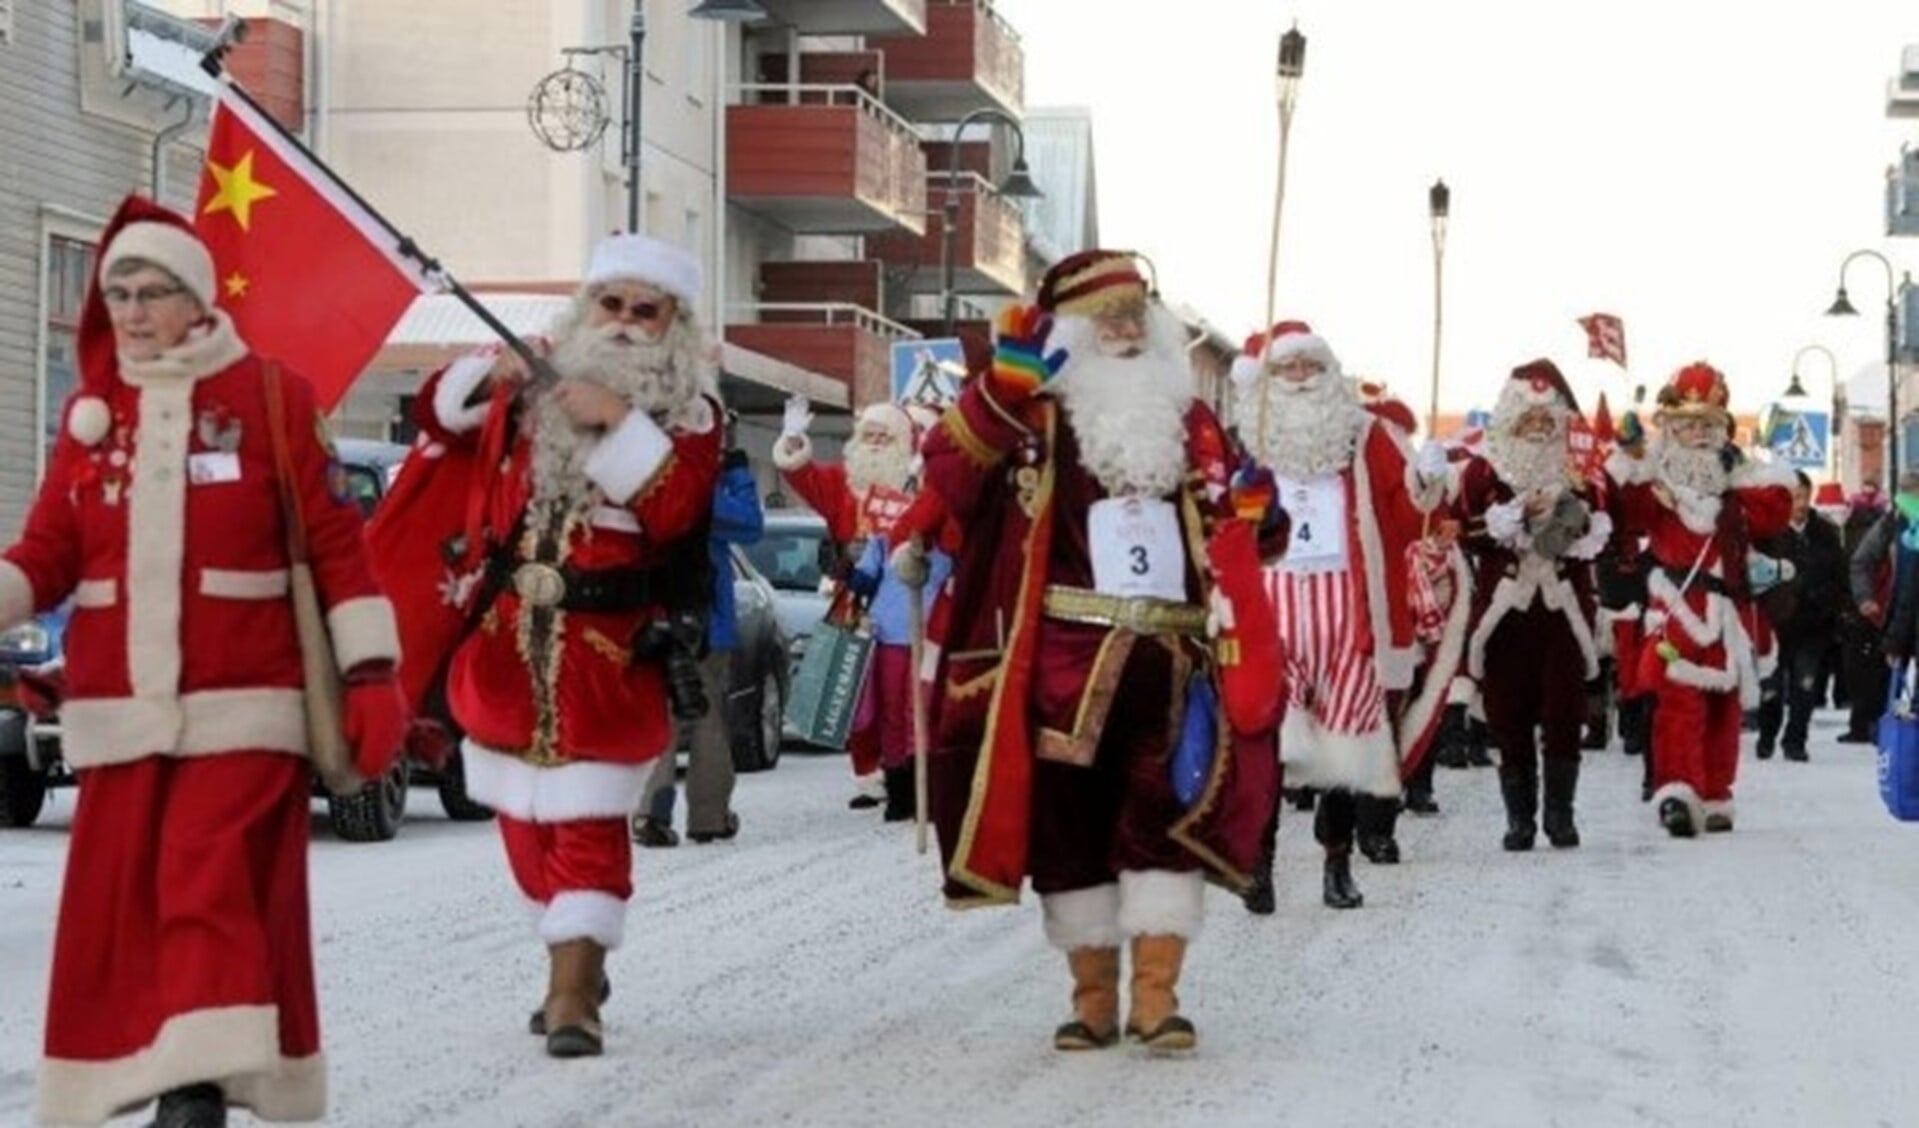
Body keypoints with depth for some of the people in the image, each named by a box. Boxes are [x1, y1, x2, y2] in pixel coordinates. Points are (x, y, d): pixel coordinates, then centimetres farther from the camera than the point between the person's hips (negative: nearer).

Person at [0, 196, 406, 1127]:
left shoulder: (271, 396, -1)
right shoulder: (91, 410, 12)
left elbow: (336, 546, -2)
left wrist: (372, 675, -5)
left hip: (240, 705, -4)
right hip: (119, 710, 5)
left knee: (215, 891, -13)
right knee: (115, 907, 6)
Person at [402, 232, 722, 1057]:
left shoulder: (690, 414, -1)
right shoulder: (535, 387, 10)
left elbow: (675, 508, -16)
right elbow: (439, 416, 18)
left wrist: (620, 423, -22)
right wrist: (484, 377, -2)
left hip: (610, 651, -5)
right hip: (510, 639, 5)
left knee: (587, 821, -11)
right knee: (524, 818, 12)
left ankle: (573, 990, -11)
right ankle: (578, 961, 28)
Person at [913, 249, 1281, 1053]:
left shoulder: (1189, 422, 15)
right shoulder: (1037, 418, 1)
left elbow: (1230, 530, 22)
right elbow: (950, 472, -14)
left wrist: (1252, 505, -1)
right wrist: (1005, 383, -24)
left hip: (1168, 655, 2)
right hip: (1069, 655, -2)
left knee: (1170, 813, -6)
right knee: (1070, 820, 4)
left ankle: (1156, 994, -2)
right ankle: (1093, 996, 16)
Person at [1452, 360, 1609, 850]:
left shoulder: (1579, 468, 10)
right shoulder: (1483, 472, 3)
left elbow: (1604, 531, 12)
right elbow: (1465, 531, -8)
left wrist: (1580, 524, -8)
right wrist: (1517, 517, -16)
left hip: (1563, 607, 1)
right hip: (1505, 608, -1)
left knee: (1564, 713, -3)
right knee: (1510, 716, -2)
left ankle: (1560, 811, 7)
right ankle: (1519, 817, 6)